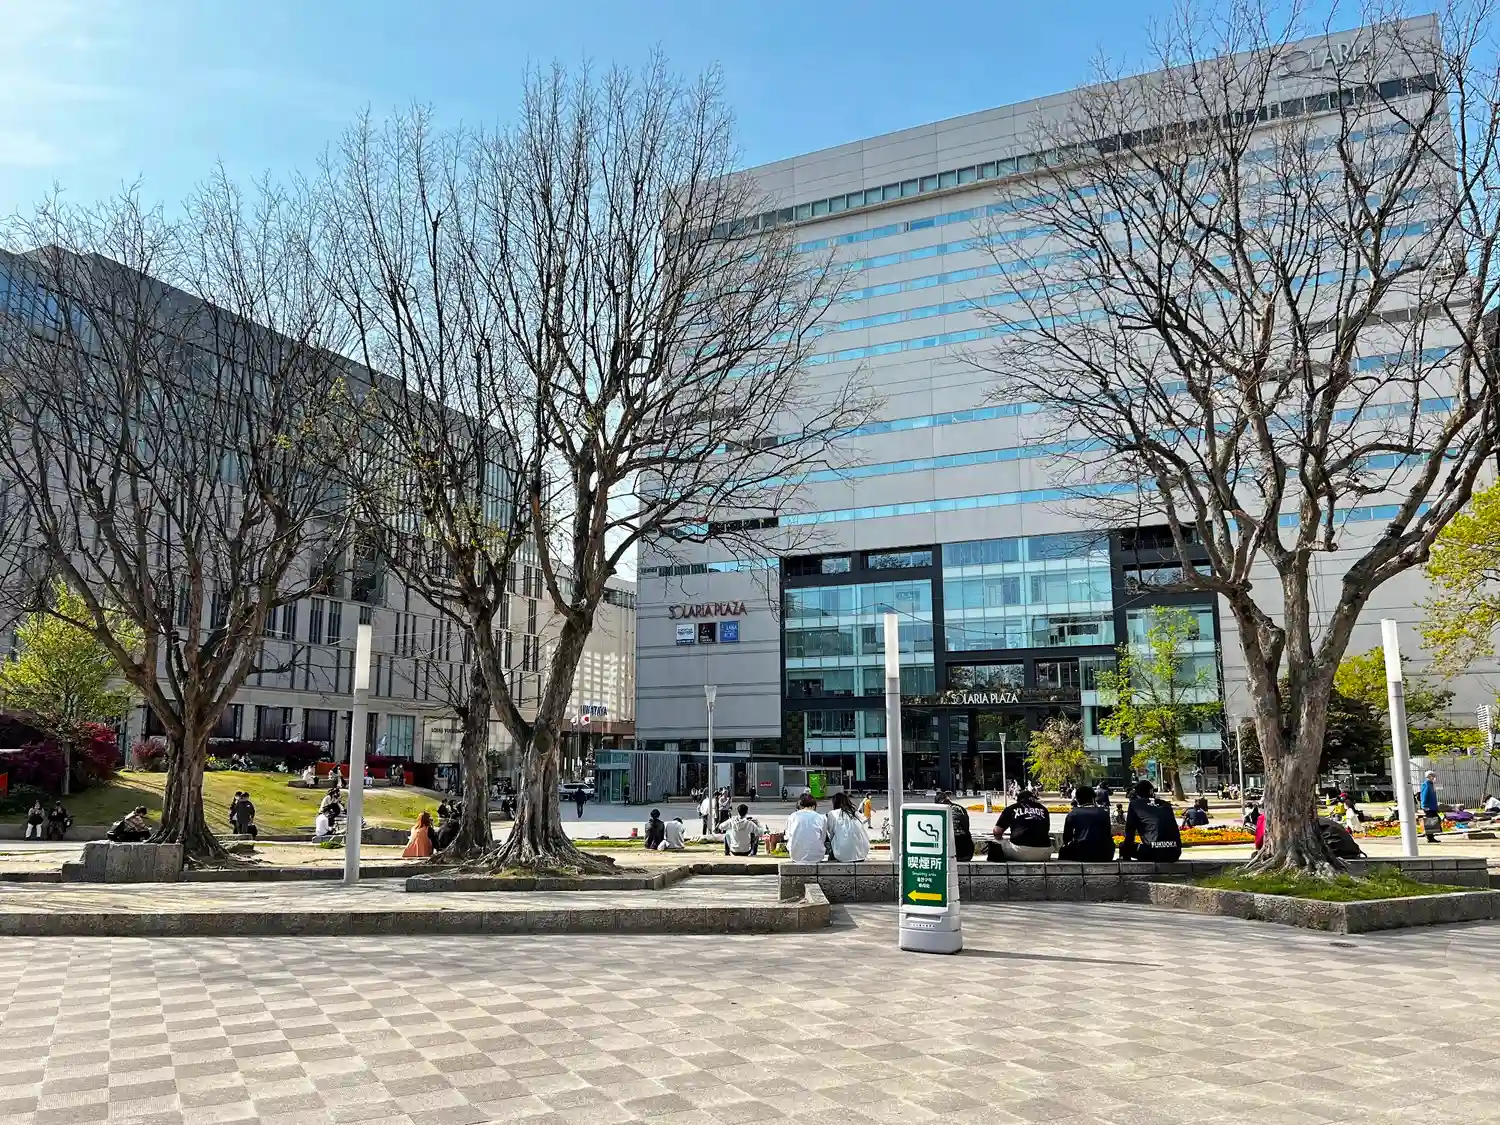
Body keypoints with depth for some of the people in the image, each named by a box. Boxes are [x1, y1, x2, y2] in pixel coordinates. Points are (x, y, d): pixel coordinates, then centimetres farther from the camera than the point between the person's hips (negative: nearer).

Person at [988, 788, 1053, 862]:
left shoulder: (1011, 809, 11)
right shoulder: (1043, 809, 19)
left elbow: (997, 831, 8)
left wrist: (999, 839, 29)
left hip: (1020, 852, -3)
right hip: (1043, 855, 3)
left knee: (995, 845, 19)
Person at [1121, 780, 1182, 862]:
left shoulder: (1135, 804, 13)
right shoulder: (1165, 805, 23)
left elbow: (1130, 831, 14)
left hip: (1154, 852, -4)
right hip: (1174, 853, 4)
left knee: (1124, 847, 20)